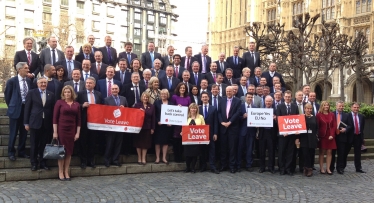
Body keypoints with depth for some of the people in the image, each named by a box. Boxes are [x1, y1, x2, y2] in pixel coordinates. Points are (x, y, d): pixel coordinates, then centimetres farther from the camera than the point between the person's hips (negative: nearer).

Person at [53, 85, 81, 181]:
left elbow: (78, 119, 8)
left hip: (72, 130, 3)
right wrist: (55, 132, -9)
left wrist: (78, 132, 2)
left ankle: (66, 172, 13)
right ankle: (60, 172, 8)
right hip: (61, 129, -3)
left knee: (69, 151, 5)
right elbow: (55, 118, -4)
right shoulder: (59, 102, -2)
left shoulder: (77, 104, 6)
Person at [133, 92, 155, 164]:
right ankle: (139, 158, 14)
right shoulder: (137, 105, 3)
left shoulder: (151, 106, 6)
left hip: (147, 128, 1)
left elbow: (153, 118, 4)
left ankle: (143, 158, 12)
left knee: (145, 143, 5)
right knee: (139, 143, 5)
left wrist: (153, 128, -1)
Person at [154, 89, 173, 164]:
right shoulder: (157, 102, 3)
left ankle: (164, 158, 13)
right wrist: (157, 121, -13)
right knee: (157, 141, 1)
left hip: (168, 125, 2)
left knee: (166, 141, 6)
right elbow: (154, 113, -1)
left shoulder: (171, 103, 8)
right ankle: (157, 158, 9)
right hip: (159, 125, -1)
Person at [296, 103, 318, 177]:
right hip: (304, 139, -3)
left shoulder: (314, 118, 12)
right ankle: (308, 169, 5)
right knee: (305, 154, -6)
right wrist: (297, 138, -9)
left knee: (311, 154, 5)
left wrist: (317, 136, -3)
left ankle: (310, 168, 15)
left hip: (312, 139, 3)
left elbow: (317, 128, 11)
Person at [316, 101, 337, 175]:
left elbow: (334, 126, 5)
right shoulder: (319, 115, -1)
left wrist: (332, 135, -7)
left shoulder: (332, 115, 8)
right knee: (322, 152, 2)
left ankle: (328, 168, 6)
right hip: (322, 136, -3)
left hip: (330, 136, 3)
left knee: (329, 152, 2)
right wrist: (318, 136, -10)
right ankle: (321, 168, 7)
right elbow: (317, 126, -3)